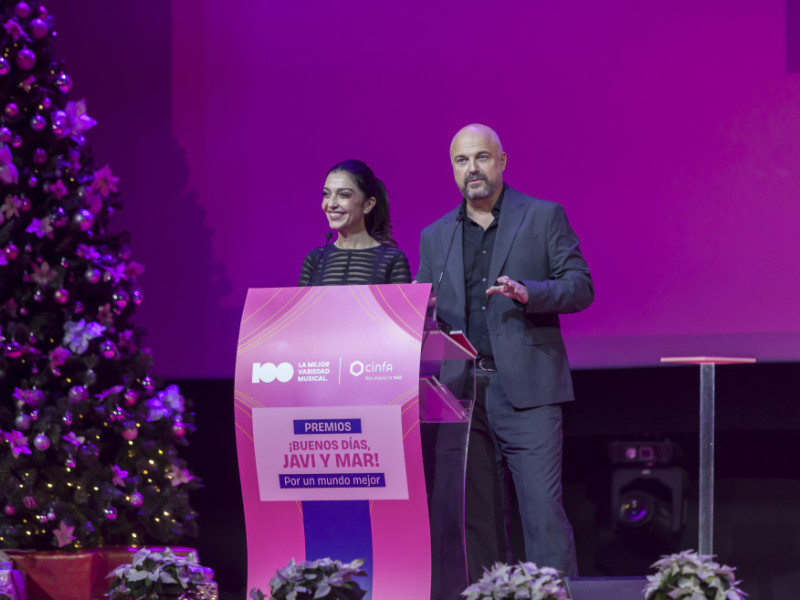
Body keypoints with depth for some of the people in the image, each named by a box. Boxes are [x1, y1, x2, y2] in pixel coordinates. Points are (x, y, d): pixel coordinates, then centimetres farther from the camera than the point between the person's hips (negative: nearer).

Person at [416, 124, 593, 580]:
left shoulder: (544, 217, 6)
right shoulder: (435, 237, 17)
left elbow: (581, 286, 1)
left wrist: (528, 293, -17)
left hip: (525, 388, -4)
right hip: (463, 390, 4)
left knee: (543, 509, -11)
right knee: (478, 517, 4)